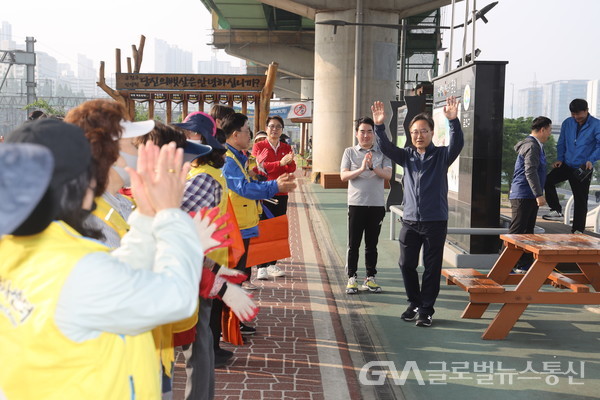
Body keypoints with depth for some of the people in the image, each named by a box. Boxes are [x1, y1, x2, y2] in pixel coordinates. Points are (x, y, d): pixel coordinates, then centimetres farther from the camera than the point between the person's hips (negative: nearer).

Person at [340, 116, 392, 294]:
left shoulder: (382, 153, 7)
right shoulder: (350, 152, 5)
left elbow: (388, 175, -5)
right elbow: (343, 176, -6)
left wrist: (372, 167, -23)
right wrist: (361, 169, -21)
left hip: (377, 204, 1)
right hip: (356, 204, -1)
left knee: (372, 244, 9)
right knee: (353, 243, 2)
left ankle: (370, 278, 17)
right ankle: (351, 278, 10)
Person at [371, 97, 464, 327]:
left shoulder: (441, 155, 0)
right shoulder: (406, 156, 8)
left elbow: (457, 144, -18)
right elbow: (385, 147, -4)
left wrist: (453, 121, -34)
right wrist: (379, 126, -21)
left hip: (435, 221, -3)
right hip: (410, 220, 3)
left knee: (432, 268, 2)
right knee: (406, 265, 9)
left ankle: (426, 310, 12)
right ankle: (414, 303, 27)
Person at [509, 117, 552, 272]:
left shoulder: (536, 146, 20)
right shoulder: (531, 146, -14)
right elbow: (530, 172, -22)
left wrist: (538, 194, 24)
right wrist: (539, 195, -25)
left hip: (530, 196, 11)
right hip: (523, 196, -11)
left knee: (528, 231, 12)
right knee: (516, 231, -9)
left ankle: (525, 265, 17)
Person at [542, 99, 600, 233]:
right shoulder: (567, 123, 6)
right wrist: (559, 158, 2)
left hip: (583, 169, -4)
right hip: (566, 165, 4)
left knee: (581, 199, 3)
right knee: (547, 181, -20)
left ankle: (578, 230, 13)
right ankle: (557, 211, -7)